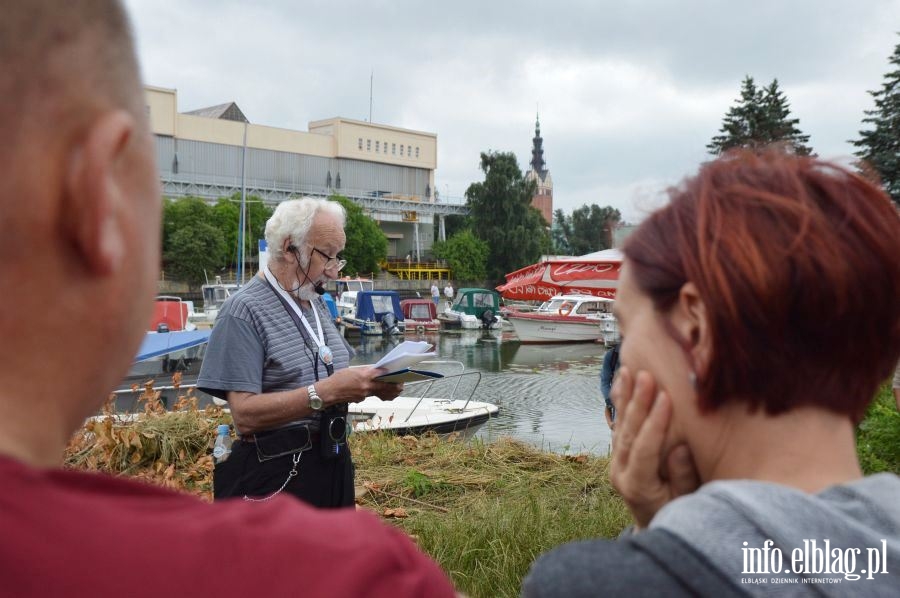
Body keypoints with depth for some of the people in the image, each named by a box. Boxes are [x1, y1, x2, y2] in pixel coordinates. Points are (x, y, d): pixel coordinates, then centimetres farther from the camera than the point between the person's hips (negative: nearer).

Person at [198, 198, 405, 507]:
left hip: (334, 467, 8)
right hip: (276, 477, -8)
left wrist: (372, 384, -5)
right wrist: (326, 391, -29)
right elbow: (245, 415, -22)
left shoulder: (318, 304, 11)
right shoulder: (244, 310, -15)